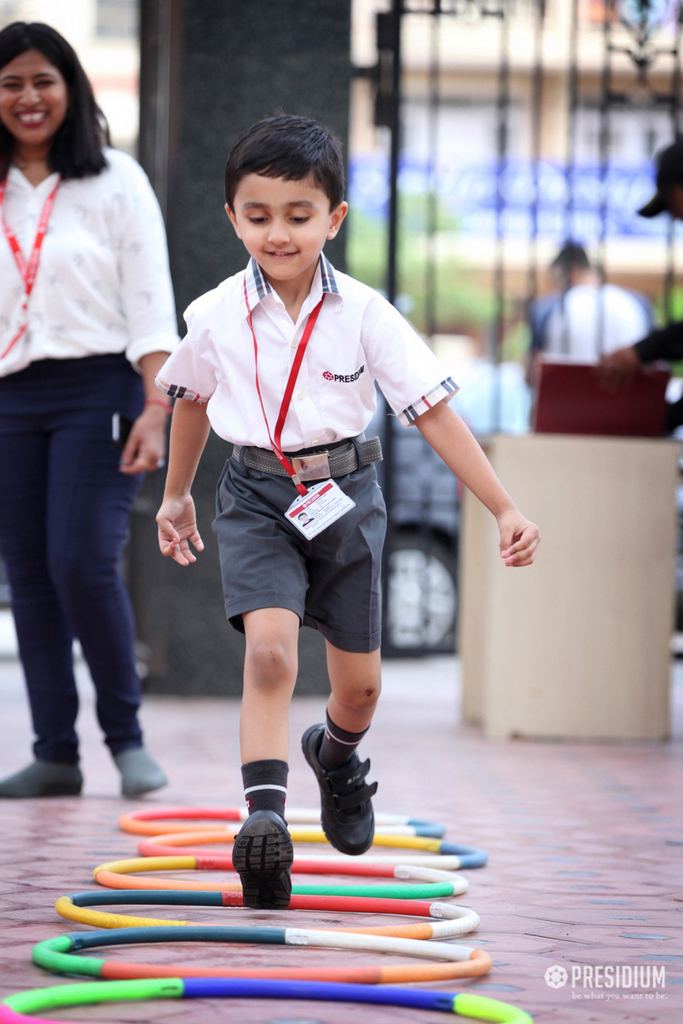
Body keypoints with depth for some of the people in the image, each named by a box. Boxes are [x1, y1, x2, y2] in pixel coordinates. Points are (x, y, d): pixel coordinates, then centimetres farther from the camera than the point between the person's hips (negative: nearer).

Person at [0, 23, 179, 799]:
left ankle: (126, 738, 1)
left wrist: (154, 409, -13)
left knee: (82, 564, -14)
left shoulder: (115, 180, 1)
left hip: (98, 391, -4)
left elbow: (150, 303, -3)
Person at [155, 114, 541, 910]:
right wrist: (175, 495, 24)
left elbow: (434, 415, -11)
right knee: (269, 651, -25)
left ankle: (336, 755, 48)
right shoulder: (217, 316, -8)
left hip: (344, 494, 1)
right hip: (256, 497, -1)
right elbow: (191, 400, 13)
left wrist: (505, 511, -15)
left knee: (359, 685, 13)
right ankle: (264, 816, -26)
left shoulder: (365, 316, -12)